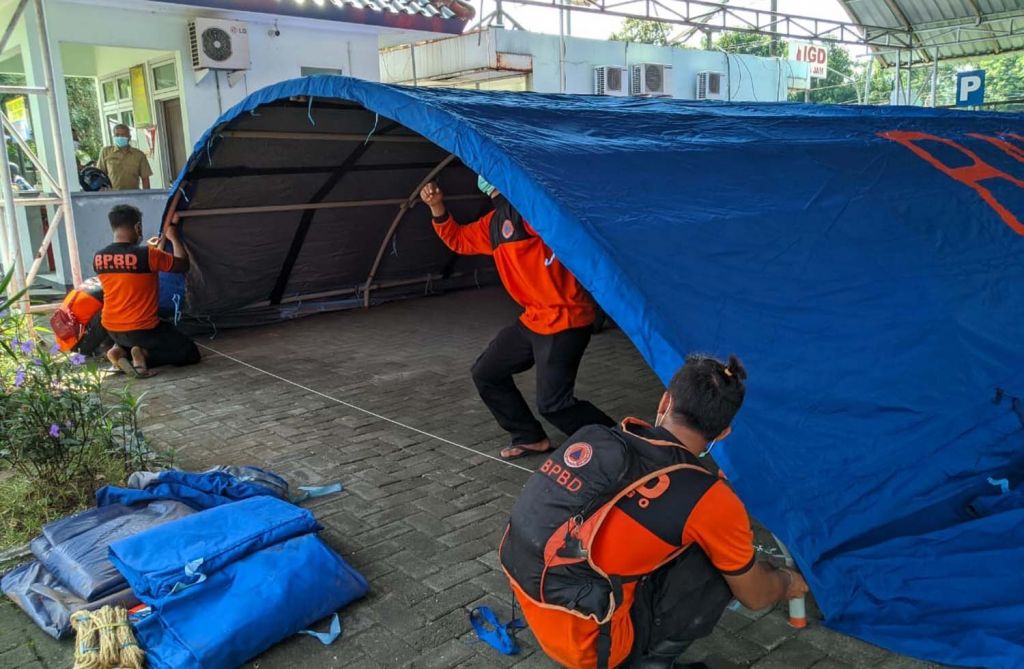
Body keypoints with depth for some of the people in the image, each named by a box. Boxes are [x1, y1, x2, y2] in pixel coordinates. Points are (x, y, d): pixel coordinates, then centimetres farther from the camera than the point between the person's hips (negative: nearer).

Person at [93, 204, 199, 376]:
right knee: (189, 353, 7)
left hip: (111, 329, 6)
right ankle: (145, 355, -14)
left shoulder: (98, 258, -1)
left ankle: (121, 351, 5)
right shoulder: (148, 255, -19)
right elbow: (183, 265, -4)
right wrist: (174, 238, 11)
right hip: (142, 329, -6)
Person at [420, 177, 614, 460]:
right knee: (486, 373, 16)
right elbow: (458, 240, 23)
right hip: (533, 320, 10)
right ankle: (531, 437, 28)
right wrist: (437, 207, 12)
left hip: (564, 321, -10)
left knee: (554, 403, -8)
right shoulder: (495, 221, 14)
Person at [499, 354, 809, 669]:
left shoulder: (591, 438, -3)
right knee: (721, 565, 0)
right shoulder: (710, 502, -16)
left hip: (532, 610, 6)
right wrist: (788, 583, 28)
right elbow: (754, 595, 3)